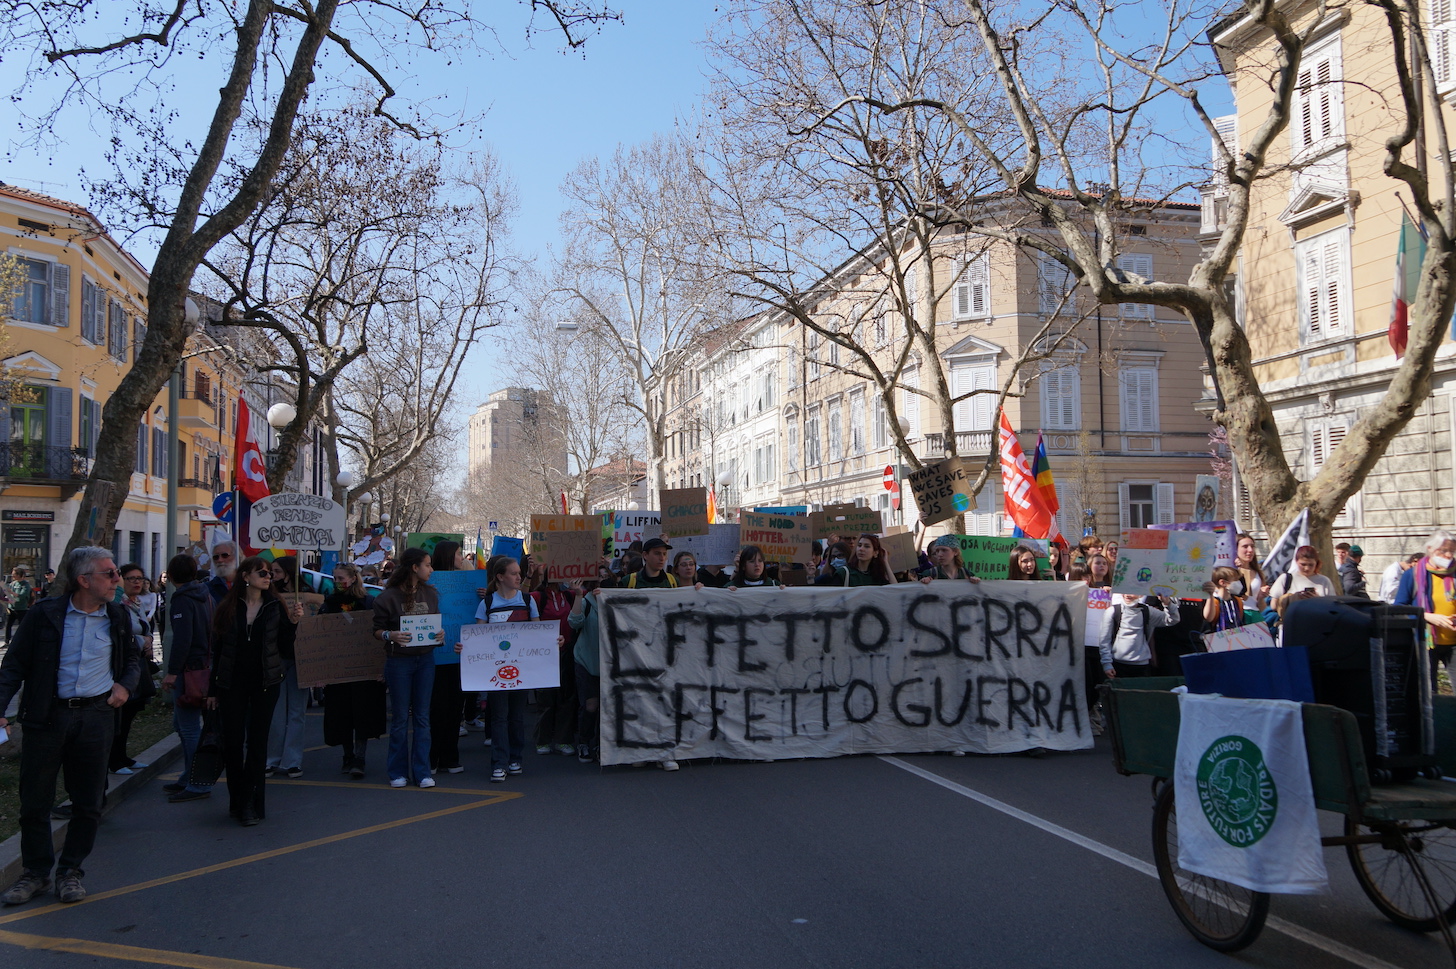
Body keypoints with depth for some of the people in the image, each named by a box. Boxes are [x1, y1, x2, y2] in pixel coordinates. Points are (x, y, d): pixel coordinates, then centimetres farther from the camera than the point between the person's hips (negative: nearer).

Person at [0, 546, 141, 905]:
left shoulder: (117, 617, 5)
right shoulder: (44, 614, -4)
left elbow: (133, 658, 20)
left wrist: (125, 684, 1)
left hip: (96, 717, 2)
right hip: (46, 715, -2)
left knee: (88, 802, 7)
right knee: (34, 800, 6)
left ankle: (71, 871, 23)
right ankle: (36, 872, 25)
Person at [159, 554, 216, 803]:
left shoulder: (182, 600, -13)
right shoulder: (205, 595, 14)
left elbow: (182, 639, -22)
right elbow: (213, 633, 18)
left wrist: (172, 671, -20)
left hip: (189, 669, -9)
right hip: (206, 666, 9)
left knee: (189, 728, -5)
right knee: (182, 724, 18)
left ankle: (199, 784, -2)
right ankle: (189, 778, 25)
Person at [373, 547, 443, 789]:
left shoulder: (430, 593, 7)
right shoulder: (387, 597, -7)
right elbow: (377, 629, -3)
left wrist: (440, 634, -6)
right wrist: (390, 635, -23)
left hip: (425, 658, 4)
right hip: (398, 660, -4)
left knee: (422, 716, 6)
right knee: (400, 717, 4)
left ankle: (422, 771, 11)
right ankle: (398, 772, 15)